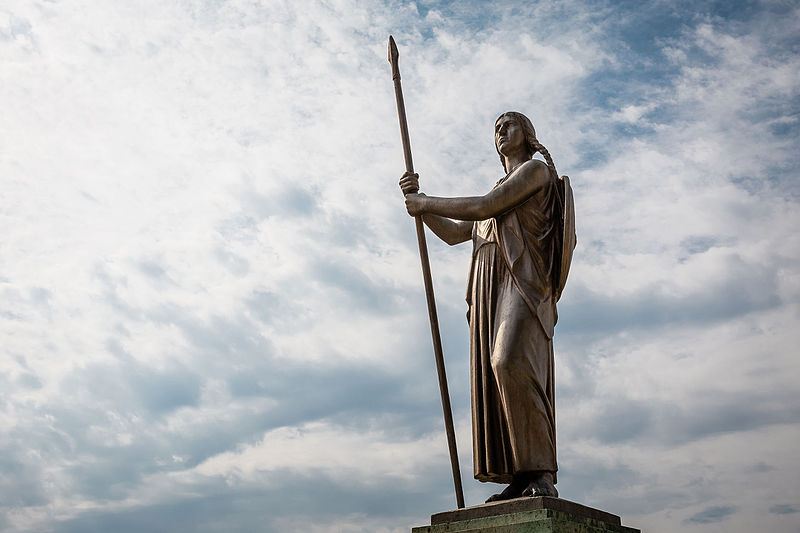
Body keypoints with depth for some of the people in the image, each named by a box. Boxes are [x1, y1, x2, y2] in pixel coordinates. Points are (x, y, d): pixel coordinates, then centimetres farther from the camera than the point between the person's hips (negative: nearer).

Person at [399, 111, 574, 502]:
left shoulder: (536, 169, 9)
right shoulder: (498, 190, 35)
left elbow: (484, 207, -5)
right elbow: (453, 233, 31)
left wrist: (425, 202, 3)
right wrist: (419, 202, 17)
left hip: (523, 278, -8)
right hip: (488, 285, 8)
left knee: (511, 363, -29)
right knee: (492, 378, -7)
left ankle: (541, 474, -27)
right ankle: (520, 480, -11)